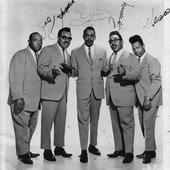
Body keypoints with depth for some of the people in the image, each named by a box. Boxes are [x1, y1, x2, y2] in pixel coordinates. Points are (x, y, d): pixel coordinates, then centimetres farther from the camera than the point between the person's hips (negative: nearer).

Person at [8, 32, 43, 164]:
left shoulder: (38, 57, 16)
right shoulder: (20, 55, -8)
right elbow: (15, 79, -14)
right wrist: (18, 98, -20)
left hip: (34, 102, 8)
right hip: (22, 101, -8)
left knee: (31, 127, 14)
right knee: (22, 127, 1)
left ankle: (26, 150, 28)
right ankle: (22, 153, 14)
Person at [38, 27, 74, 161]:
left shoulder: (67, 54, 21)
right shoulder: (47, 50, -1)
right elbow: (41, 68, -11)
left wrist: (69, 69, 1)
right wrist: (52, 72, -32)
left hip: (63, 93, 7)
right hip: (50, 92, -7)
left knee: (61, 122, 10)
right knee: (47, 122, -4)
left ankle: (59, 147, 21)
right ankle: (47, 150, 4)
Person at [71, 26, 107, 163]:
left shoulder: (102, 51, 10)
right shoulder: (75, 52, 6)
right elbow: (74, 73, 6)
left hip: (97, 89, 2)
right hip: (83, 90, -2)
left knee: (95, 118, 11)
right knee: (83, 120, -5)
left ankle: (93, 145, 25)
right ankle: (83, 150, 1)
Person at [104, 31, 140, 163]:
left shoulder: (130, 57, -1)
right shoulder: (110, 58, 21)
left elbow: (137, 76, -10)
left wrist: (125, 73, -30)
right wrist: (106, 71, 5)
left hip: (124, 97, -7)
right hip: (112, 98, 7)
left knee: (127, 124, -3)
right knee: (116, 125, 11)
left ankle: (129, 152, 4)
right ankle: (119, 149, 21)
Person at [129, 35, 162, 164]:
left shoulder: (152, 61, -10)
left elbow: (156, 81, -16)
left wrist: (148, 98, -21)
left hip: (150, 100, -7)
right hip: (141, 100, 7)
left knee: (148, 125, -5)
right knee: (144, 125, 10)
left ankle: (149, 152, 6)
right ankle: (151, 150, 22)